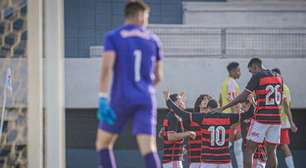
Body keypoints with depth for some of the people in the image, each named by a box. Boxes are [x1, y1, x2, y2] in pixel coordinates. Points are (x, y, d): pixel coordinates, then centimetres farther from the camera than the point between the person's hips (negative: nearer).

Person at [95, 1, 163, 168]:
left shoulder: (113, 37, 2)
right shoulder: (153, 39, 12)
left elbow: (107, 67, -13)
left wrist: (102, 99, -16)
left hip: (121, 98, -2)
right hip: (146, 99, 2)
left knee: (103, 143, 16)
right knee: (149, 149, -7)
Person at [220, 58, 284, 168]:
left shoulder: (258, 76, -6)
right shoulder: (278, 77, 13)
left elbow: (242, 97, -9)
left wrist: (222, 108, -6)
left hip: (261, 118, -6)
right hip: (276, 118, 6)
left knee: (249, 151, 1)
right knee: (271, 151, 8)